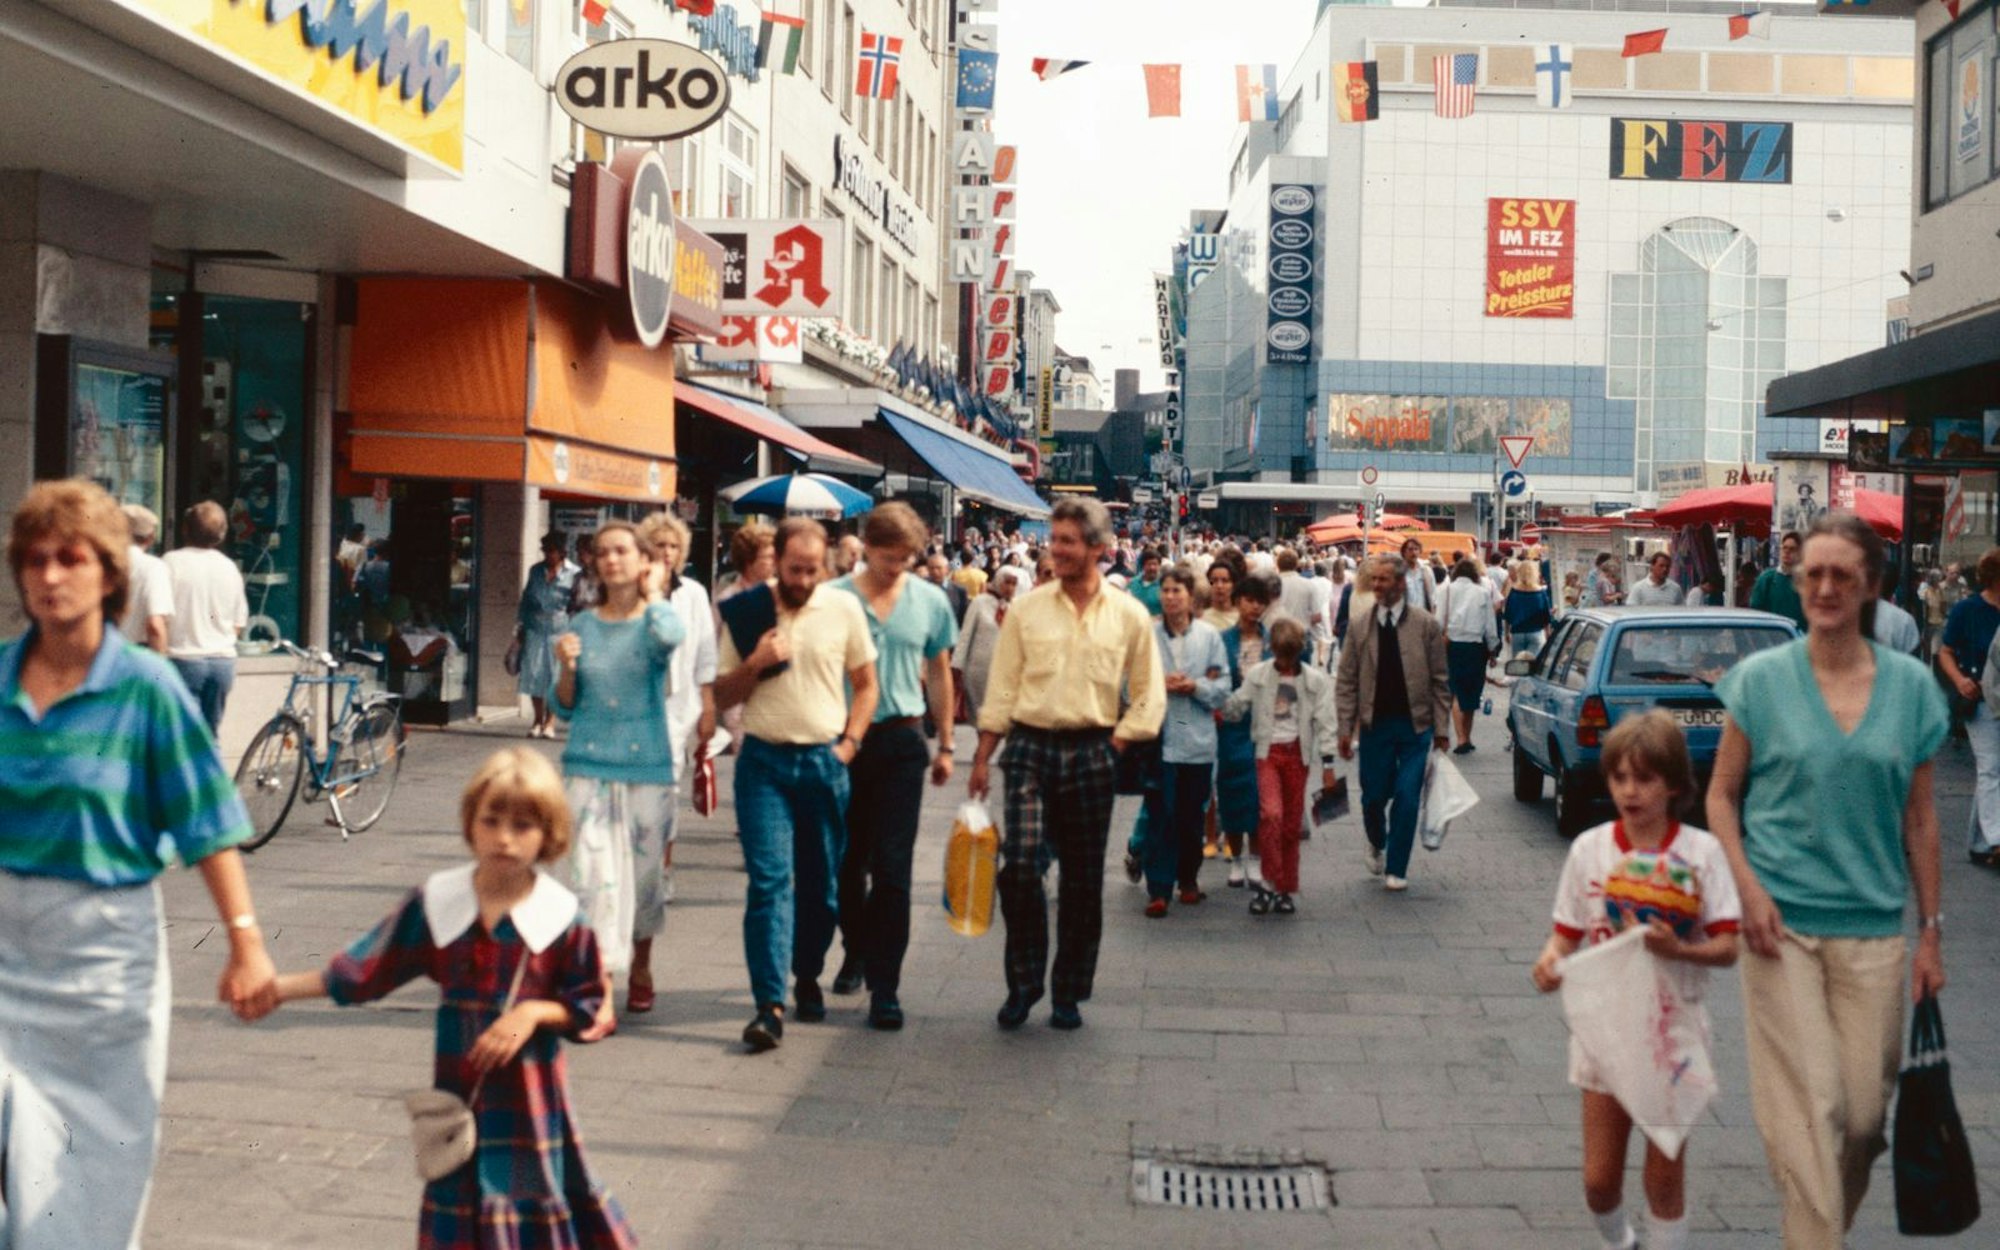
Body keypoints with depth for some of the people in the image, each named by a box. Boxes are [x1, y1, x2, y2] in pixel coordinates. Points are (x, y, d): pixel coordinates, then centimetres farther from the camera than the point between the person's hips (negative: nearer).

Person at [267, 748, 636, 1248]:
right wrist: (277, 987, -4)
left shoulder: (561, 918, -10)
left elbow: (588, 1006, -2)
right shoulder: (436, 903, -3)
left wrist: (534, 1011, -19)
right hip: (458, 1093, 3)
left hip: (530, 1094, -2)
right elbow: (364, 970, 0)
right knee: (458, 1203, 11)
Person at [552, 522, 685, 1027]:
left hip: (648, 767, -1)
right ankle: (599, 998, -7)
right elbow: (565, 706, 10)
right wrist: (565, 668, -10)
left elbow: (670, 635, -30)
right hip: (588, 767, 1)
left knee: (644, 873, 12)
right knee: (594, 878, -8)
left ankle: (640, 969, 36)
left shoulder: (656, 619, -2)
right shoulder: (583, 625, 5)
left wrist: (654, 593, -12)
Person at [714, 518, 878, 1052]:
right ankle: (769, 1005, -13)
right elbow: (723, 696, 6)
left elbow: (865, 683, 10)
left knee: (820, 883, 9)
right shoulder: (747, 613, 0)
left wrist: (849, 744, -1)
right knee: (769, 880, -10)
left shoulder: (844, 608, 2)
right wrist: (755, 663, -12)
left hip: (824, 761, 1)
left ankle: (808, 977, 30)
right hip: (764, 761, -1)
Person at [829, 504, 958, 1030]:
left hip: (901, 739, 0)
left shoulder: (930, 601, 3)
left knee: (892, 869, -4)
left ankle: (885, 985, -1)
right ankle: (857, 952, 36)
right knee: (847, 862, 13)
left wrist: (945, 746, 14)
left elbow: (939, 675, 13)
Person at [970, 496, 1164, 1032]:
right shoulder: (1026, 609, 3)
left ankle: (1069, 995, 19)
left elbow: (1149, 699, 6)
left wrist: (1113, 745, -3)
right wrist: (982, 758, 2)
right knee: (1019, 864, -13)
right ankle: (1023, 982, 4)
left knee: (1083, 880, 6)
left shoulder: (1128, 615, 2)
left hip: (1091, 754, 0)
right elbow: (1001, 689, 5)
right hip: (1030, 748, 0)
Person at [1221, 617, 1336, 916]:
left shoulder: (1316, 681, 2)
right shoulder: (1257, 675, 1)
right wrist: (1220, 714, -12)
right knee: (1271, 813, -20)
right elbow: (1235, 708, 6)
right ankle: (1269, 882, -7)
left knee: (1292, 824, 6)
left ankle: (1287, 890, 17)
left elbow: (1324, 723, 1)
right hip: (1268, 750, -1)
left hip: (1297, 753, 1)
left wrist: (1327, 764, -2)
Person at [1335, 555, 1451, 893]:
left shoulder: (1427, 625, -2)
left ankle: (1396, 869, 8)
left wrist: (1440, 729, -2)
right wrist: (1345, 729, -2)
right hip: (1375, 724, 1)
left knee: (1407, 797, -4)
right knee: (1373, 797, 6)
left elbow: (1439, 681, 1)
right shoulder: (1360, 628, 2)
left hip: (1415, 725, -1)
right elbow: (1346, 682, 4)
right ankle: (1377, 844, 37)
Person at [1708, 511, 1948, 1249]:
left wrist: (1931, 931, 8)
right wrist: (1747, 888, -10)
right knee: (1808, 1104, -6)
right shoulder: (1762, 679, -1)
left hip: (1872, 925, 2)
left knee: (1866, 1107, 6)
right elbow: (1722, 794, 4)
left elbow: (1920, 817, 8)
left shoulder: (1911, 686, 4)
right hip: (1780, 921, -2)